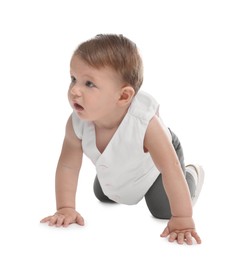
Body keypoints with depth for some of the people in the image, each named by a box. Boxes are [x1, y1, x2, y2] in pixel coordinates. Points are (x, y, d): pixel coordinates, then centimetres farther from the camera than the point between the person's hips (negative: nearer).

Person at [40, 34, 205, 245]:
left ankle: (192, 175, 21)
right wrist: (65, 209, -23)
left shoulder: (145, 123, -48)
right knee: (102, 196, 25)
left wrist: (182, 220, -41)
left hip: (156, 162, -5)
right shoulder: (77, 124, -36)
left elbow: (171, 170, -43)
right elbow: (67, 166, -21)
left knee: (163, 210, -7)